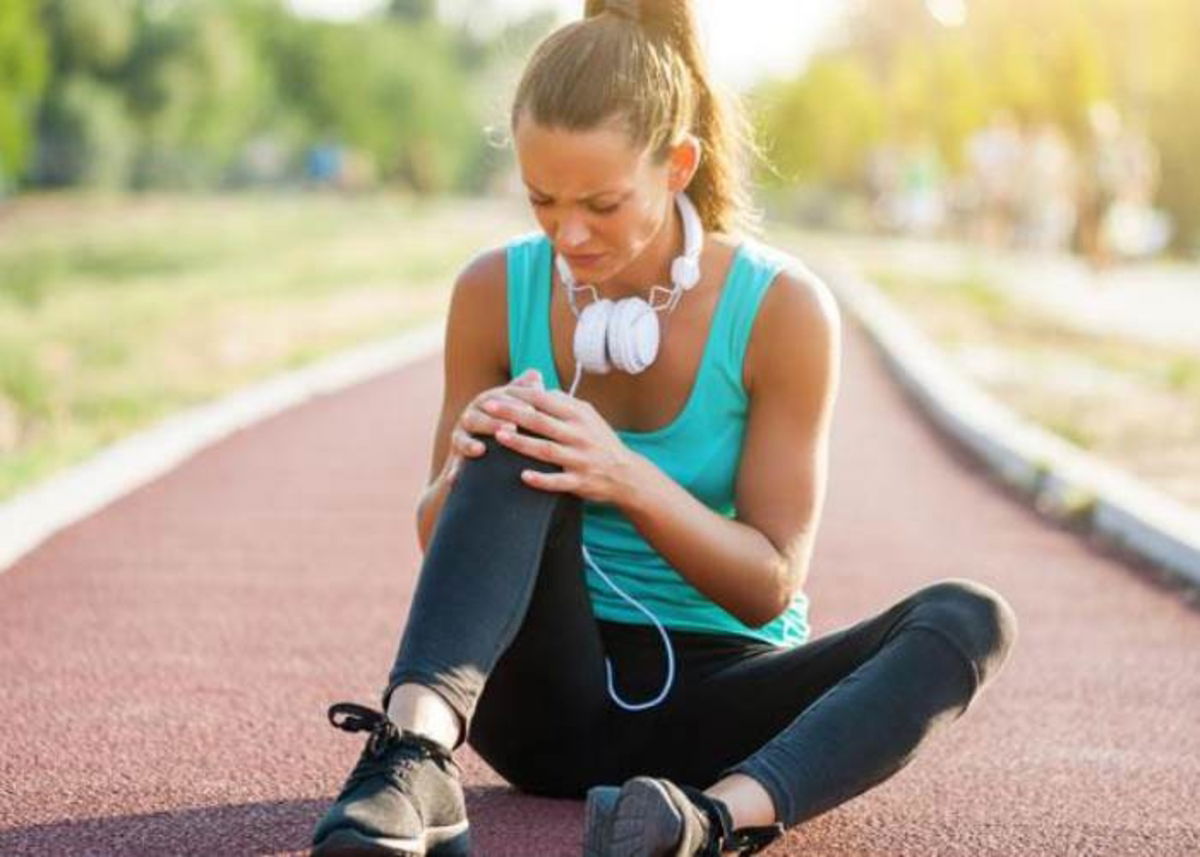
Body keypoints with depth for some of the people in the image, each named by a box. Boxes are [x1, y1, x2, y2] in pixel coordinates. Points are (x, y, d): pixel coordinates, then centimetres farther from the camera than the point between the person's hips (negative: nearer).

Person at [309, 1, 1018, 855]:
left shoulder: (783, 307, -12)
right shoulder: (496, 293, -5)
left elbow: (771, 585, -12)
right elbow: (439, 543, 2)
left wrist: (629, 480, -30)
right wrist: (464, 475, -22)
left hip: (715, 698, 0)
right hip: (547, 693, 1)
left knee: (968, 618, -27)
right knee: (517, 447, -26)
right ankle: (415, 759, -47)